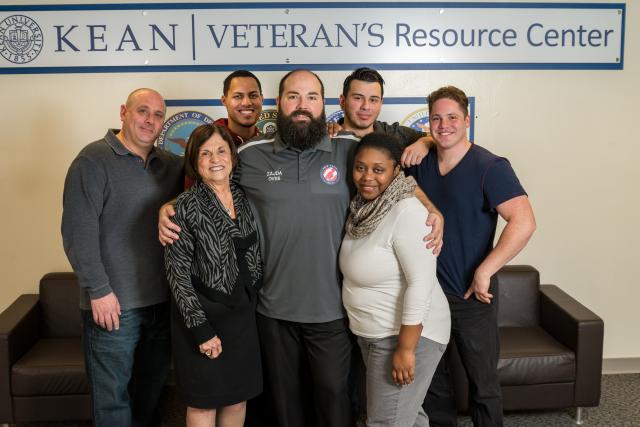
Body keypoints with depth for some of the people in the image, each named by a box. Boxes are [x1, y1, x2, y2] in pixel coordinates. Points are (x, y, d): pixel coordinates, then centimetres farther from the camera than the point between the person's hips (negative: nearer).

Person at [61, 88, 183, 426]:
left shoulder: (171, 165, 9)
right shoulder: (94, 160, -8)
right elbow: (78, 231, -13)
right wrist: (99, 290, -16)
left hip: (162, 301, 6)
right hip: (113, 304, -5)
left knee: (152, 392, 19)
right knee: (112, 397, 7)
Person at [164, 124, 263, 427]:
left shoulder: (244, 199, 5)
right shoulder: (186, 206, -12)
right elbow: (178, 272, -14)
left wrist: (251, 304, 7)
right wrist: (201, 328, -17)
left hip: (243, 315, 5)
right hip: (204, 315, -5)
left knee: (238, 398, 15)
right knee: (204, 401, 8)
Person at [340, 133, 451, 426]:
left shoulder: (407, 212, -22)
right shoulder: (362, 207, 3)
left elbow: (421, 284, -25)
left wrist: (406, 349, -24)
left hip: (408, 334, -8)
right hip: (373, 334, 8)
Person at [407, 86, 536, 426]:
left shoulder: (490, 167, -14)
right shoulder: (420, 162, 2)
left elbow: (524, 222, -23)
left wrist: (484, 272, -23)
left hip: (472, 295, -5)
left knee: (483, 382, 10)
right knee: (429, 375, 19)